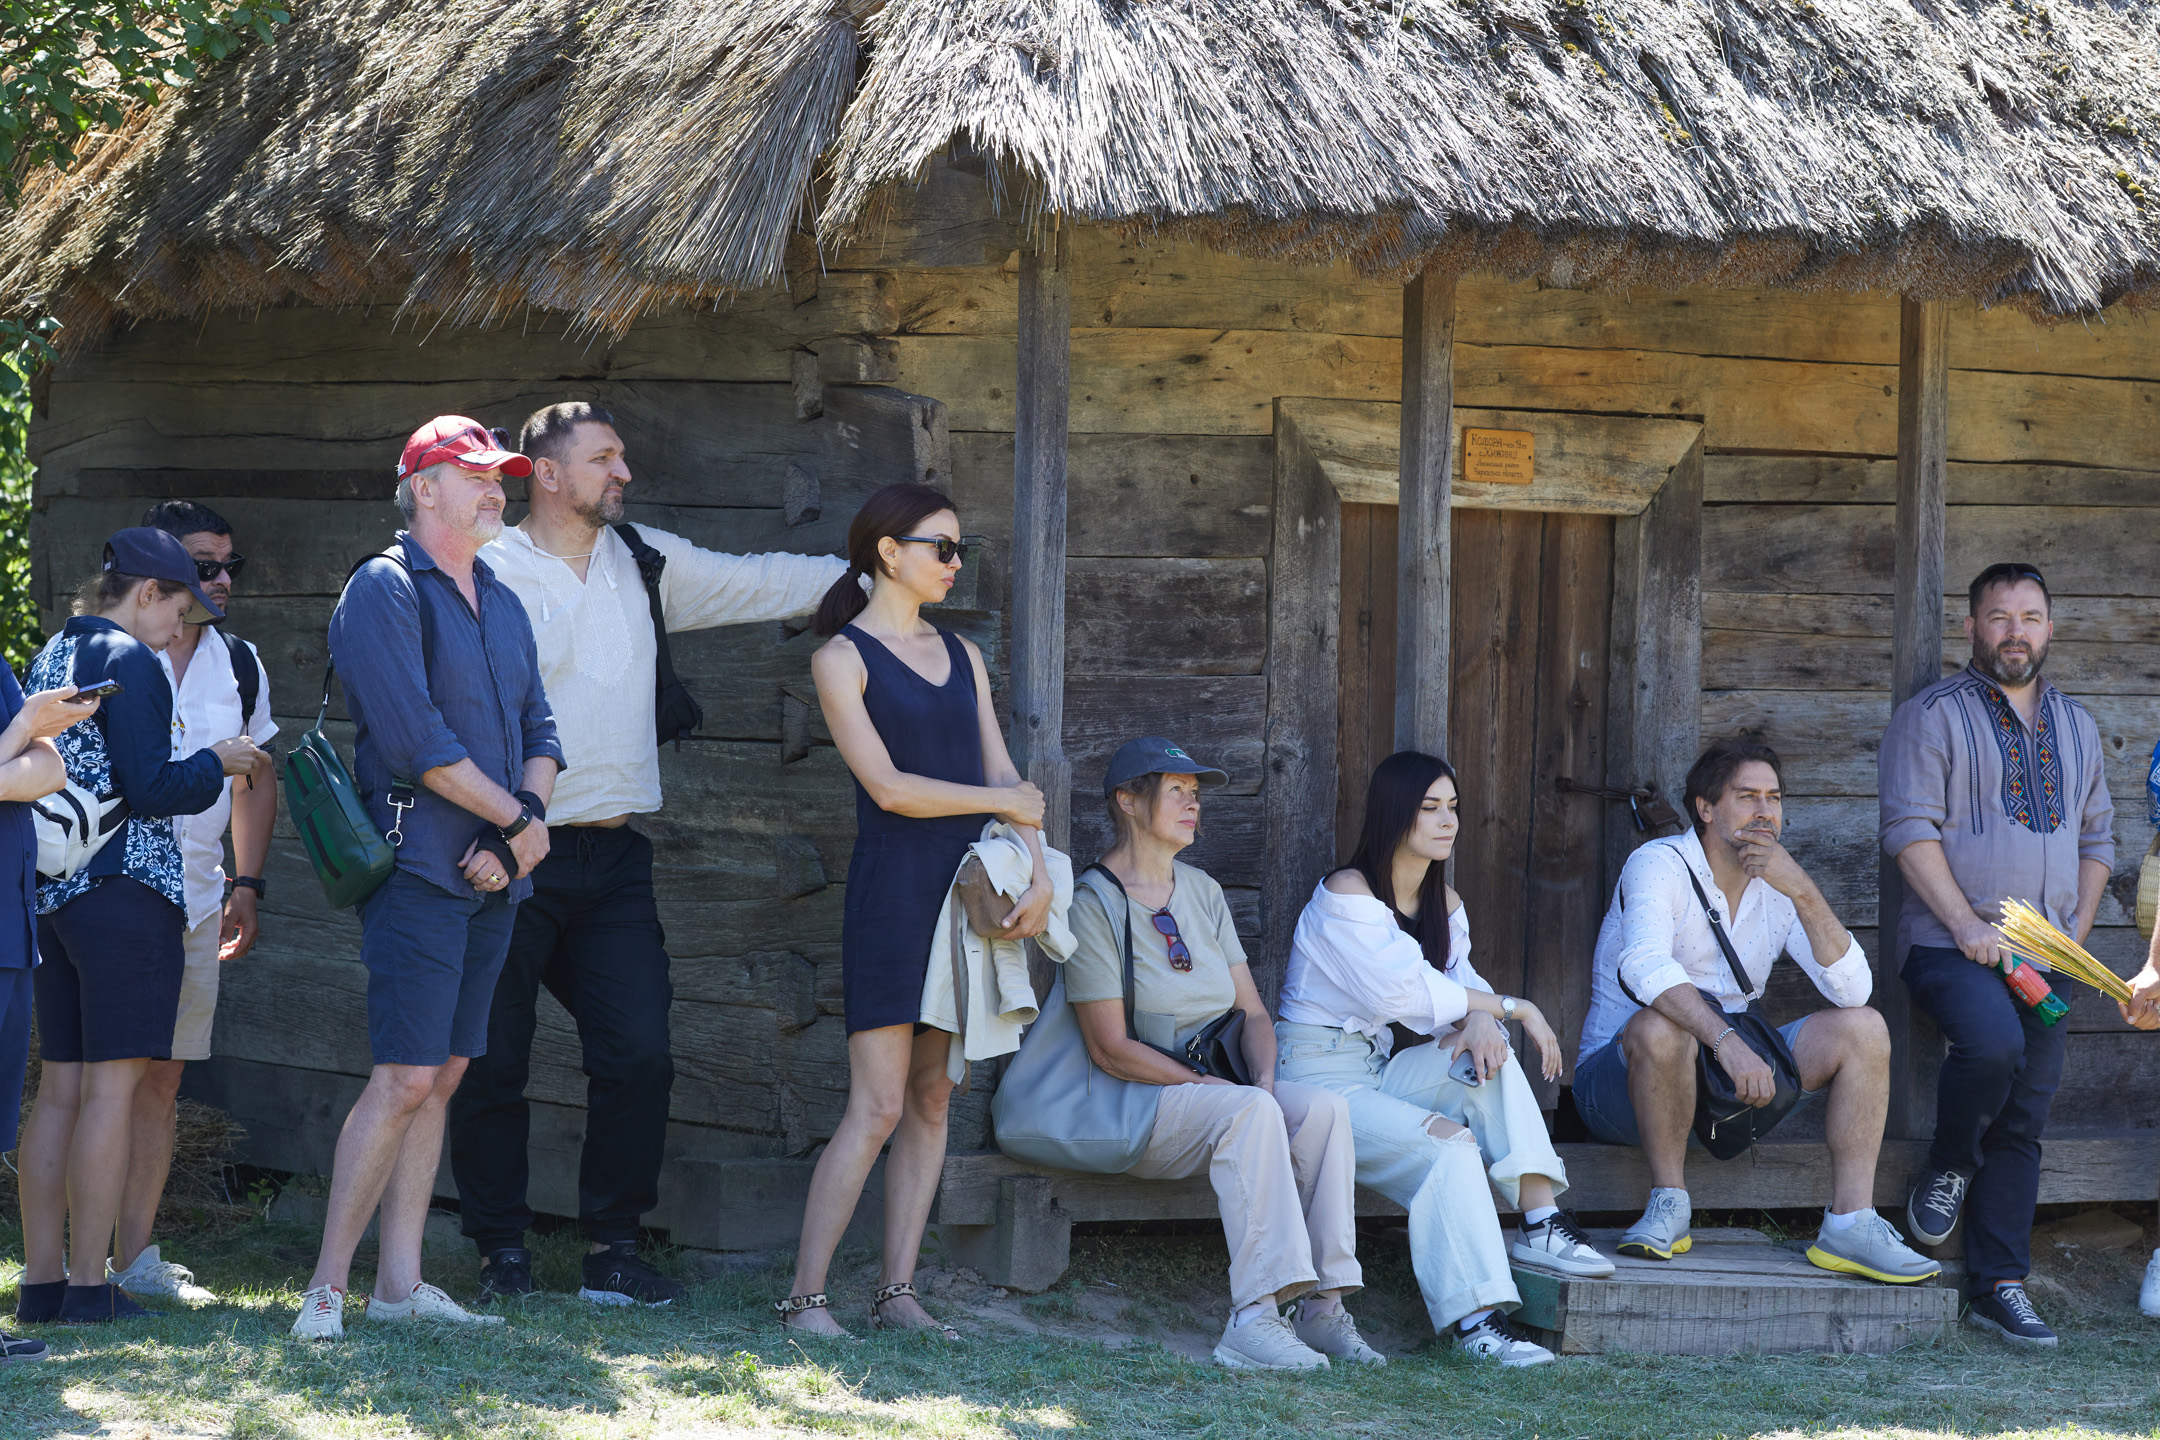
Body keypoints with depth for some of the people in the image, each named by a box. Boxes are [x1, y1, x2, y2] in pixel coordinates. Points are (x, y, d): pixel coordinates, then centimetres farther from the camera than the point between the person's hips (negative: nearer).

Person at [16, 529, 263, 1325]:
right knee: (112, 1086, -6)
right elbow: (151, 788, -16)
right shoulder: (127, 661, -11)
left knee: (60, 1087, 9)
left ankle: (42, 1279, 9)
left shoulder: (50, 659, 16)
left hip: (54, 892, 9)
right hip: (124, 890, -9)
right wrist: (217, 761, 1)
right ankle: (91, 1285, -7)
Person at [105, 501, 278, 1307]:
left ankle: (135, 1254, 11)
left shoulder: (239, 665, 10)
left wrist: (247, 885, 14)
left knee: (162, 1078, 6)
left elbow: (256, 778, 21)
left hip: (196, 900, 6)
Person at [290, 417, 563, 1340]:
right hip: (420, 869, -8)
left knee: (443, 1076, 7)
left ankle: (399, 1283, 11)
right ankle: (326, 1289, -10)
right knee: (406, 1079, -13)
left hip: (492, 877, 8)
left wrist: (521, 828, -5)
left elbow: (539, 734, 14)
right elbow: (419, 740, -16)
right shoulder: (383, 590, -7)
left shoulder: (501, 604, 18)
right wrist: (519, 819, -10)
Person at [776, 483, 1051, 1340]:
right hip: (892, 891, -6)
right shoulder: (842, 657, -3)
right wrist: (1002, 803, -5)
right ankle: (806, 1296, -8)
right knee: (879, 1108, -11)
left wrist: (1038, 873, -5)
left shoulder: (961, 657, 16)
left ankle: (897, 1291, 8)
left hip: (965, 889, 6)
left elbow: (1003, 772, 10)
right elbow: (888, 786, -12)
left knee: (933, 1099, 5)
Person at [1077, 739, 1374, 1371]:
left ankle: (1323, 1306, -26)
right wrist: (1210, 1086, -17)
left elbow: (1252, 1012, 12)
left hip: (1220, 1088, 7)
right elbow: (1111, 1048, -13)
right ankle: (1256, 1317, -42)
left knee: (1322, 1107, -22)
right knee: (1250, 1111, -35)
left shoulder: (1202, 892, 15)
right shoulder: (1094, 906, -8)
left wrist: (1263, 1080, -9)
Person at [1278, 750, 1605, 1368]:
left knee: (1488, 1062, -17)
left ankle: (1539, 1218, -22)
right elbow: (1402, 991, -23)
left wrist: (1480, 1019, -23)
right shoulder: (1346, 895, -14)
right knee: (1448, 1144, -28)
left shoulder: (1443, 903, 13)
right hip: (1316, 1073, -8)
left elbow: (1460, 981, 3)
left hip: (1378, 1068, 8)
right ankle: (1474, 1315, -33)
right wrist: (1512, 1007, -18)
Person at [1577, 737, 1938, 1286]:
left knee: (1862, 1028, -10)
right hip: (1620, 1075, -6)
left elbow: (1852, 989, -10)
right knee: (1660, 1025, -39)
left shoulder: (1778, 889, 4)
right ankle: (1668, 1204, -20)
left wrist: (1803, 893, -22)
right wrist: (1726, 1039, -46)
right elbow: (1644, 966, -34)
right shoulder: (1660, 866, -13)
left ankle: (1850, 1223, -15)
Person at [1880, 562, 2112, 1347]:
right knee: (1993, 1043, -32)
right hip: (1951, 945, -5)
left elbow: (2097, 837, 21)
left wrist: (2075, 934, 6)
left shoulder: (2075, 725, 19)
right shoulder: (1933, 716, 1)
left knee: (2024, 1120, 0)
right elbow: (1910, 830, -8)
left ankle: (1998, 1285, 3)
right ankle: (1948, 1165, -4)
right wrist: (1968, 926, -17)